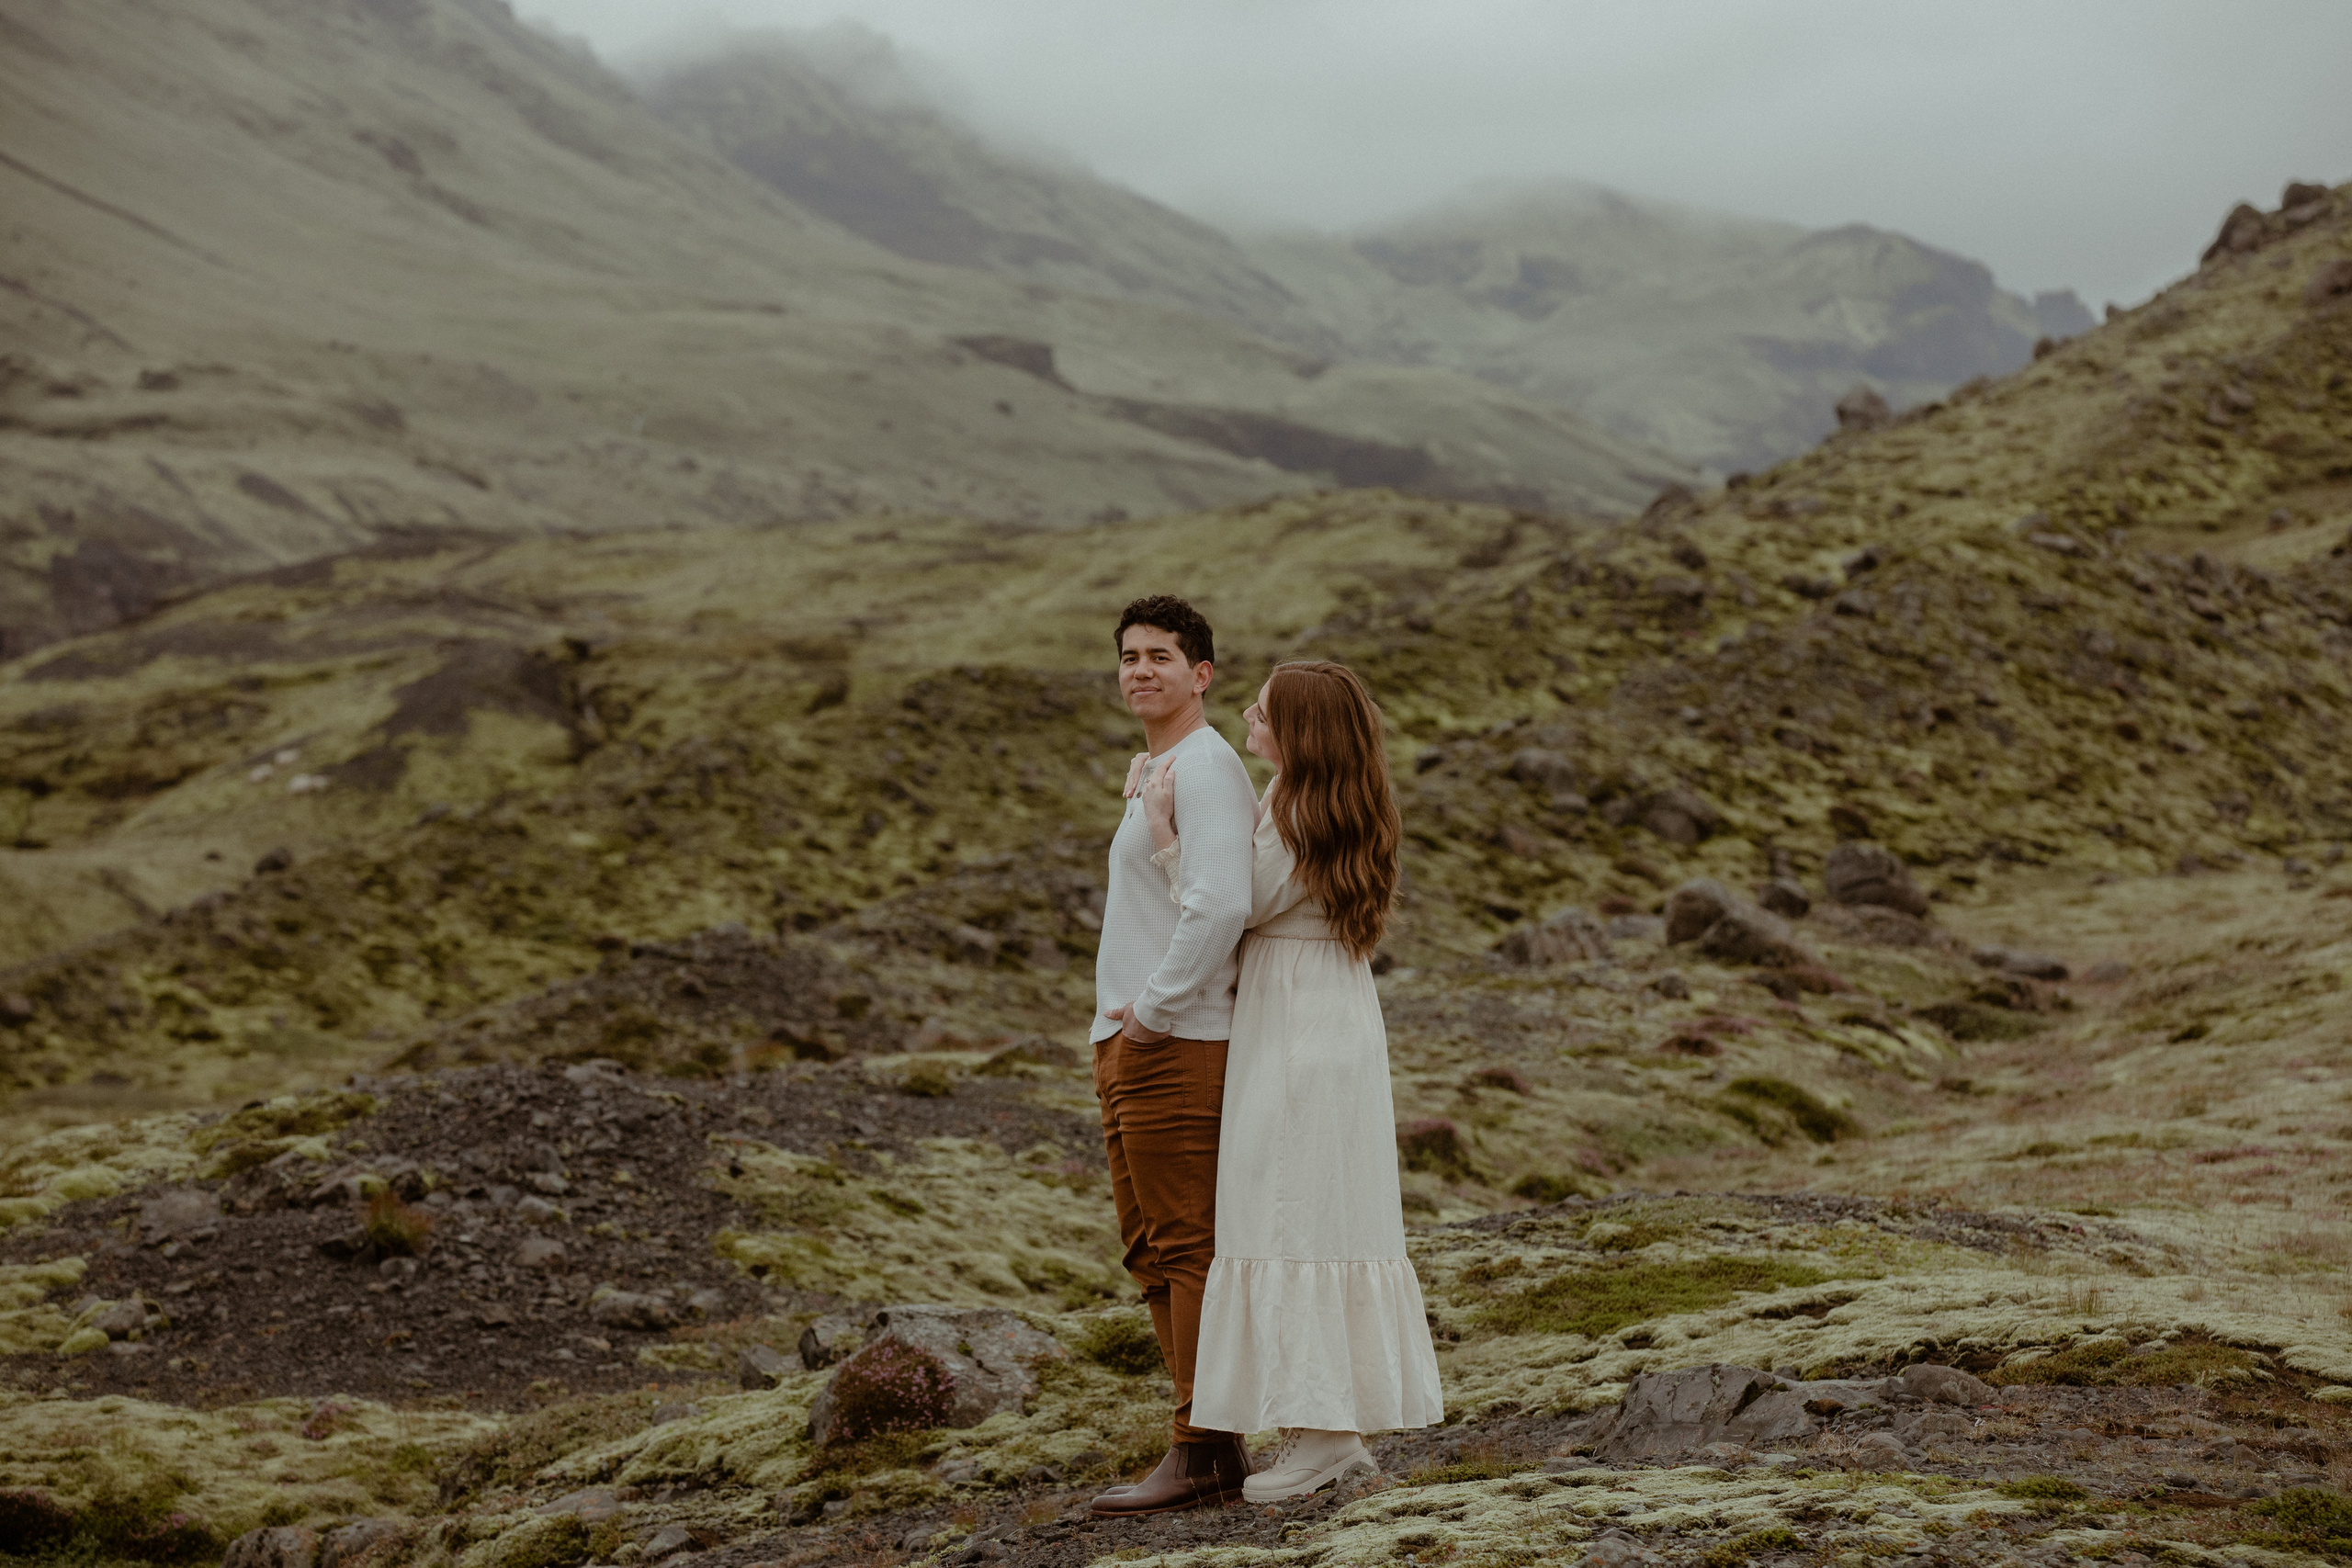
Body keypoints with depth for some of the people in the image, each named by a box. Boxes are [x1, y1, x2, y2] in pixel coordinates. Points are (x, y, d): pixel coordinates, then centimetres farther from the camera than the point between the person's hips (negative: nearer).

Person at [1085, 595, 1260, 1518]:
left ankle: (1203, 1453, -6)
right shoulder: (1153, 774, 21)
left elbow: (1221, 903, -24)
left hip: (1175, 1046, -10)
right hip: (1128, 1042, 10)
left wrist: (1155, 1009, -18)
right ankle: (1215, 1451, 15)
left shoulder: (1205, 765, -11)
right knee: (1153, 1251, 11)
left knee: (1187, 1247, -8)